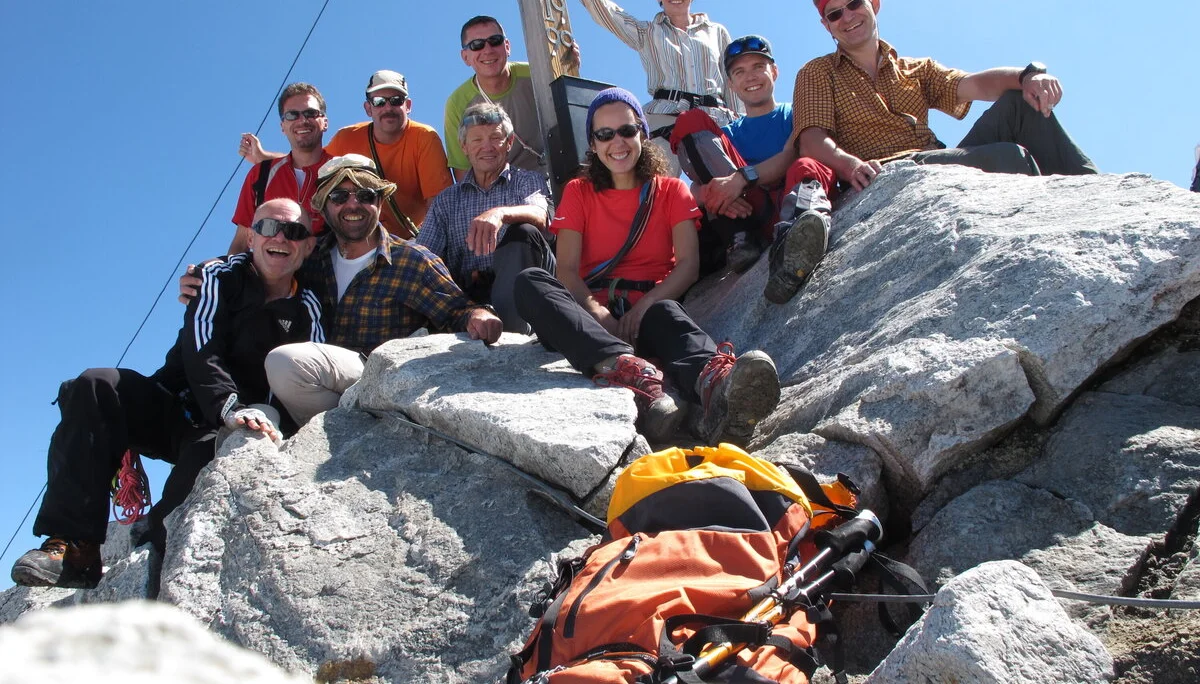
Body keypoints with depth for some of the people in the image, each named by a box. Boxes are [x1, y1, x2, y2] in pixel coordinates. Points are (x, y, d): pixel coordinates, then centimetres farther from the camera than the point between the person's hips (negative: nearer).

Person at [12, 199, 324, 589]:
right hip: (176, 408, 1)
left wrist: (270, 416, -23)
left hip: (223, 432, -1)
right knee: (95, 386, -25)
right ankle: (74, 546, -30)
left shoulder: (308, 311, 4)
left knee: (212, 449, -36)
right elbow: (202, 353, -15)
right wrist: (230, 407, -34)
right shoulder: (221, 277, 0)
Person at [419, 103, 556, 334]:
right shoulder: (446, 200, 22)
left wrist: (500, 213, -34)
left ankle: (511, 331, -41)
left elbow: (539, 216, -11)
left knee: (524, 232, -30)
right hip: (467, 295, 1)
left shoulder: (529, 181, 14)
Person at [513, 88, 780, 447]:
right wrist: (596, 313, -22)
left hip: (649, 309, 0)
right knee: (529, 283, -30)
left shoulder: (671, 191, 15)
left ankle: (714, 387, -74)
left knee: (667, 314, -37)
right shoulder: (578, 193, 14)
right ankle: (631, 370, -55)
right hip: (594, 313, 1)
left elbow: (688, 265, 0)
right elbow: (567, 271, 0)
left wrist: (645, 304, -19)